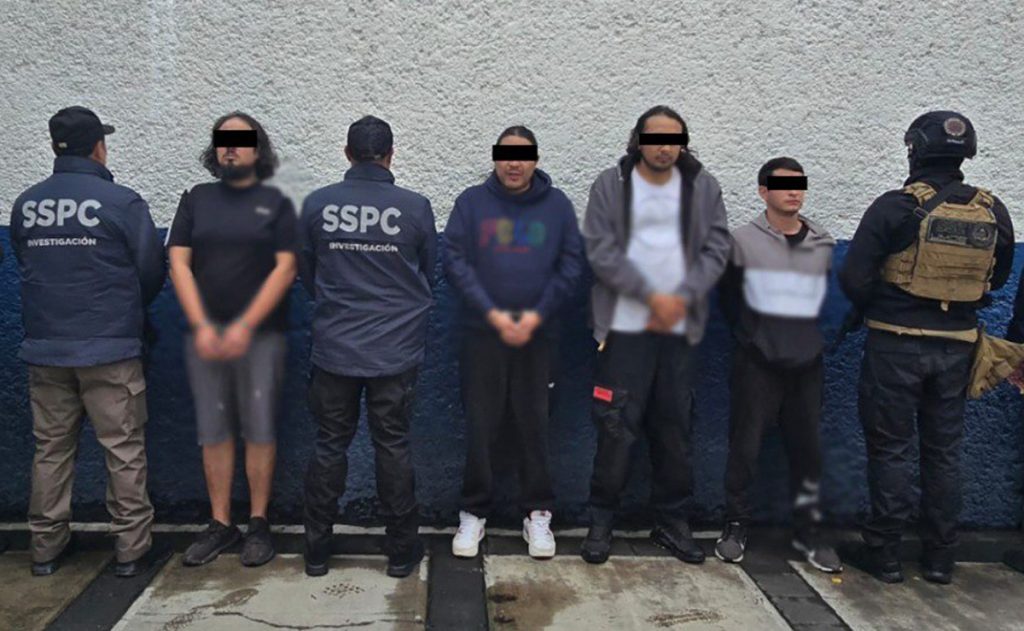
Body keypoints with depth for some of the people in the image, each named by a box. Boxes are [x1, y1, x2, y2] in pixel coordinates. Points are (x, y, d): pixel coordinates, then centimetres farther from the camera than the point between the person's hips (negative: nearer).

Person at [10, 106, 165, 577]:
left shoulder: (25, 204, 4)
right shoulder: (122, 202, -10)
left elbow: (24, 267, 14)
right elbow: (152, 270, -5)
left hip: (44, 348, 5)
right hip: (109, 348, -5)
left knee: (51, 449, 14)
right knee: (124, 451, 4)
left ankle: (46, 547, 23)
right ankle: (131, 549, 9)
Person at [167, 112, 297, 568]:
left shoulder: (276, 203, 4)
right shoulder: (195, 200, 11)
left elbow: (285, 269, -5)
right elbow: (179, 264, 4)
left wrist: (245, 326, -13)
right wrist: (201, 326, -9)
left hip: (260, 334, -2)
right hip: (205, 332, 2)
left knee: (259, 430, 1)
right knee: (213, 431, 6)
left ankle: (258, 524, 13)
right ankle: (221, 524, 17)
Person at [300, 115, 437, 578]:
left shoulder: (316, 204, -5)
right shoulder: (415, 207, -8)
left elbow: (306, 272, 8)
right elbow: (428, 274, 6)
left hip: (334, 349, 1)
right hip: (396, 350, -1)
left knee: (329, 446, 13)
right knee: (393, 446, 9)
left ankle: (317, 550, 24)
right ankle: (401, 550, 21)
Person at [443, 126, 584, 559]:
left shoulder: (557, 205, 6)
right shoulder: (471, 202, 4)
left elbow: (571, 265, 2)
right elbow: (455, 261, -3)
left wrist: (536, 315, -9)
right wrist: (492, 313, -12)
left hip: (538, 334, 1)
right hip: (482, 333, 0)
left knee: (534, 422, 6)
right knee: (480, 424, 4)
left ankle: (537, 513, 19)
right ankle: (474, 512, 18)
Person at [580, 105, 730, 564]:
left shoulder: (703, 187, 8)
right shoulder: (611, 185, 1)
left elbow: (716, 248, 3)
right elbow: (601, 251, -7)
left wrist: (682, 298, -10)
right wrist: (652, 296, -14)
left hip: (681, 329, 3)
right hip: (626, 328, -2)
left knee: (675, 427, 10)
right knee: (617, 427, -2)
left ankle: (671, 519, 24)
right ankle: (601, 520, 13)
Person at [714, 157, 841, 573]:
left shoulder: (823, 244, 9)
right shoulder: (743, 240, -1)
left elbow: (826, 297, 18)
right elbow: (728, 296, 5)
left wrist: (810, 336, 10)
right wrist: (749, 336, 3)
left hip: (807, 365, 4)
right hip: (758, 364, -3)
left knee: (807, 449, 8)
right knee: (745, 446, 0)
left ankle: (808, 532, 21)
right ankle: (736, 527, 14)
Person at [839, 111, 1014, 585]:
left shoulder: (896, 207, -13)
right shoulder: (993, 213, 2)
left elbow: (854, 278, -13)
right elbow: (995, 281, 12)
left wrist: (871, 308, 7)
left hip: (896, 345, -4)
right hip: (956, 348, 4)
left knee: (891, 448, 5)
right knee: (943, 451, 14)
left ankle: (884, 554, 12)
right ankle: (939, 558, 22)